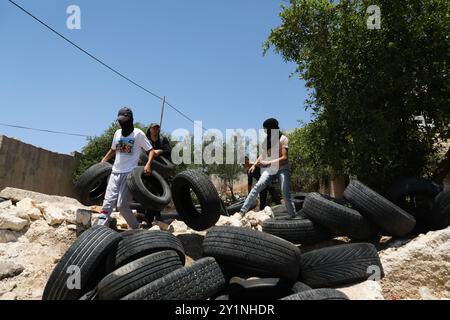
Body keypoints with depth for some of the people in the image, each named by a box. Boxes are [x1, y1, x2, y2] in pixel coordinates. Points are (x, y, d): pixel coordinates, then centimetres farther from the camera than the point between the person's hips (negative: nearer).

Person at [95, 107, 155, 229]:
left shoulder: (138, 133, -1)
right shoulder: (117, 133, 15)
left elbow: (151, 151, -3)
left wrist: (148, 165, -21)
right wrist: (101, 163, 21)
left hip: (129, 173, -5)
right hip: (115, 172, 5)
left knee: (122, 205, -9)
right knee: (108, 202, -3)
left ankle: (136, 228, 9)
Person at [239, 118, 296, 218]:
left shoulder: (283, 139, -8)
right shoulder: (266, 140, 10)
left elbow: (285, 158, -18)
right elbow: (263, 154, 23)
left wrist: (268, 163, -29)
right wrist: (255, 164, 7)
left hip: (282, 168, -4)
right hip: (270, 169, 4)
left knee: (286, 194, -17)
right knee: (258, 186, -16)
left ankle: (293, 217, -4)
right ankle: (242, 212, -19)